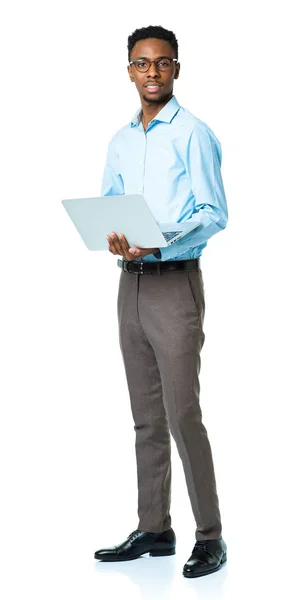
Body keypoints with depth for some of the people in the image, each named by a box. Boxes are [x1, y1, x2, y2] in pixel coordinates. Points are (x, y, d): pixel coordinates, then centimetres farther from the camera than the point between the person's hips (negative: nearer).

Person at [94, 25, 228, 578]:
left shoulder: (193, 134, -6)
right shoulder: (121, 142, 15)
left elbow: (215, 213, -12)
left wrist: (159, 241, -25)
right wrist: (112, 239, -7)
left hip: (175, 283, -7)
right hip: (131, 283, 7)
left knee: (182, 415, -10)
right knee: (146, 417, 11)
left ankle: (210, 537, -3)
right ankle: (153, 528, 18)